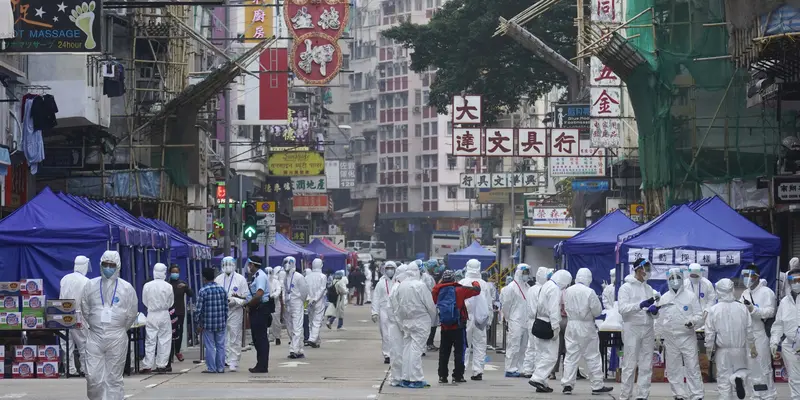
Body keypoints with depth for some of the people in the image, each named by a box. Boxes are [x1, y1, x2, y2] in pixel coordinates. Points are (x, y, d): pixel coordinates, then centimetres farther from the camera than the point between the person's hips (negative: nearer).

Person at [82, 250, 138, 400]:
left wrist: (118, 329, 11)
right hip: (95, 337, 1)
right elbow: (85, 310, 13)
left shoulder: (126, 288, 1)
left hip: (117, 338, -1)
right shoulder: (91, 286, 4)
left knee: (114, 378, 2)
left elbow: (132, 314, 8)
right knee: (93, 377, -4)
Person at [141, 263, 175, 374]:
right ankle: (161, 365, 7)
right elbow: (171, 302, 3)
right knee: (164, 340, 7)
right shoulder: (168, 287, -8)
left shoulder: (147, 286, -7)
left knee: (150, 341, 4)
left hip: (151, 315, 1)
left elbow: (144, 301, 4)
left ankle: (147, 366, 2)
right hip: (164, 315, -1)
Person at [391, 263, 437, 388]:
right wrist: (433, 317, 7)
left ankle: (406, 378, 14)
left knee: (407, 348, 11)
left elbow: (394, 303, 5)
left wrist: (401, 318, 13)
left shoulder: (401, 286, 1)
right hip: (420, 321, -5)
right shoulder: (420, 285, -14)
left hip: (406, 321, 5)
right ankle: (416, 379, -4)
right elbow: (430, 304, -11)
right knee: (416, 348, -4)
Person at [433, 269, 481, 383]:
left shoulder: (438, 291, -2)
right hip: (458, 326, -4)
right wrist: (475, 283, 17)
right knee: (459, 350, 4)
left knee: (444, 351, 12)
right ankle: (458, 375, 1)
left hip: (445, 327, 4)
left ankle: (442, 376, 12)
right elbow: (476, 290, -5)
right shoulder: (458, 290, -11)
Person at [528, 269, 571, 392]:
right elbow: (554, 310, -20)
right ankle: (537, 378, -15)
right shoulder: (555, 289, -14)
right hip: (548, 326, -10)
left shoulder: (545, 286, 17)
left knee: (542, 355, 13)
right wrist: (555, 328, -20)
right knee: (551, 355, -8)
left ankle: (541, 382, 15)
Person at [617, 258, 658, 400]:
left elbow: (653, 310, 16)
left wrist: (654, 310, -9)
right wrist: (641, 305, -28)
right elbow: (622, 309, -16)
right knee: (630, 364, -3)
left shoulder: (649, 288, 13)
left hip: (648, 329, 5)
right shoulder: (626, 287, -4)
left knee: (646, 364, 5)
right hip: (632, 328, -5)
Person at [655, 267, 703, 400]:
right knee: (673, 369, 7)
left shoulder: (690, 296, 1)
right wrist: (658, 337, 12)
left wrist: (693, 322, -21)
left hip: (688, 337, -3)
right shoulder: (664, 298, 9)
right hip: (670, 338, 3)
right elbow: (660, 319, 13)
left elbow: (699, 315, 0)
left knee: (692, 368, -6)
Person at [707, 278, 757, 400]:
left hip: (722, 350, -1)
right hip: (740, 349, 1)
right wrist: (752, 347, 13)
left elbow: (710, 333, -6)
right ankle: (739, 378, -15)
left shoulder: (713, 310, -9)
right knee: (741, 369, 18)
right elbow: (749, 330, 3)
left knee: (724, 379, 6)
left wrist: (709, 350, 5)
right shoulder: (742, 308, -3)